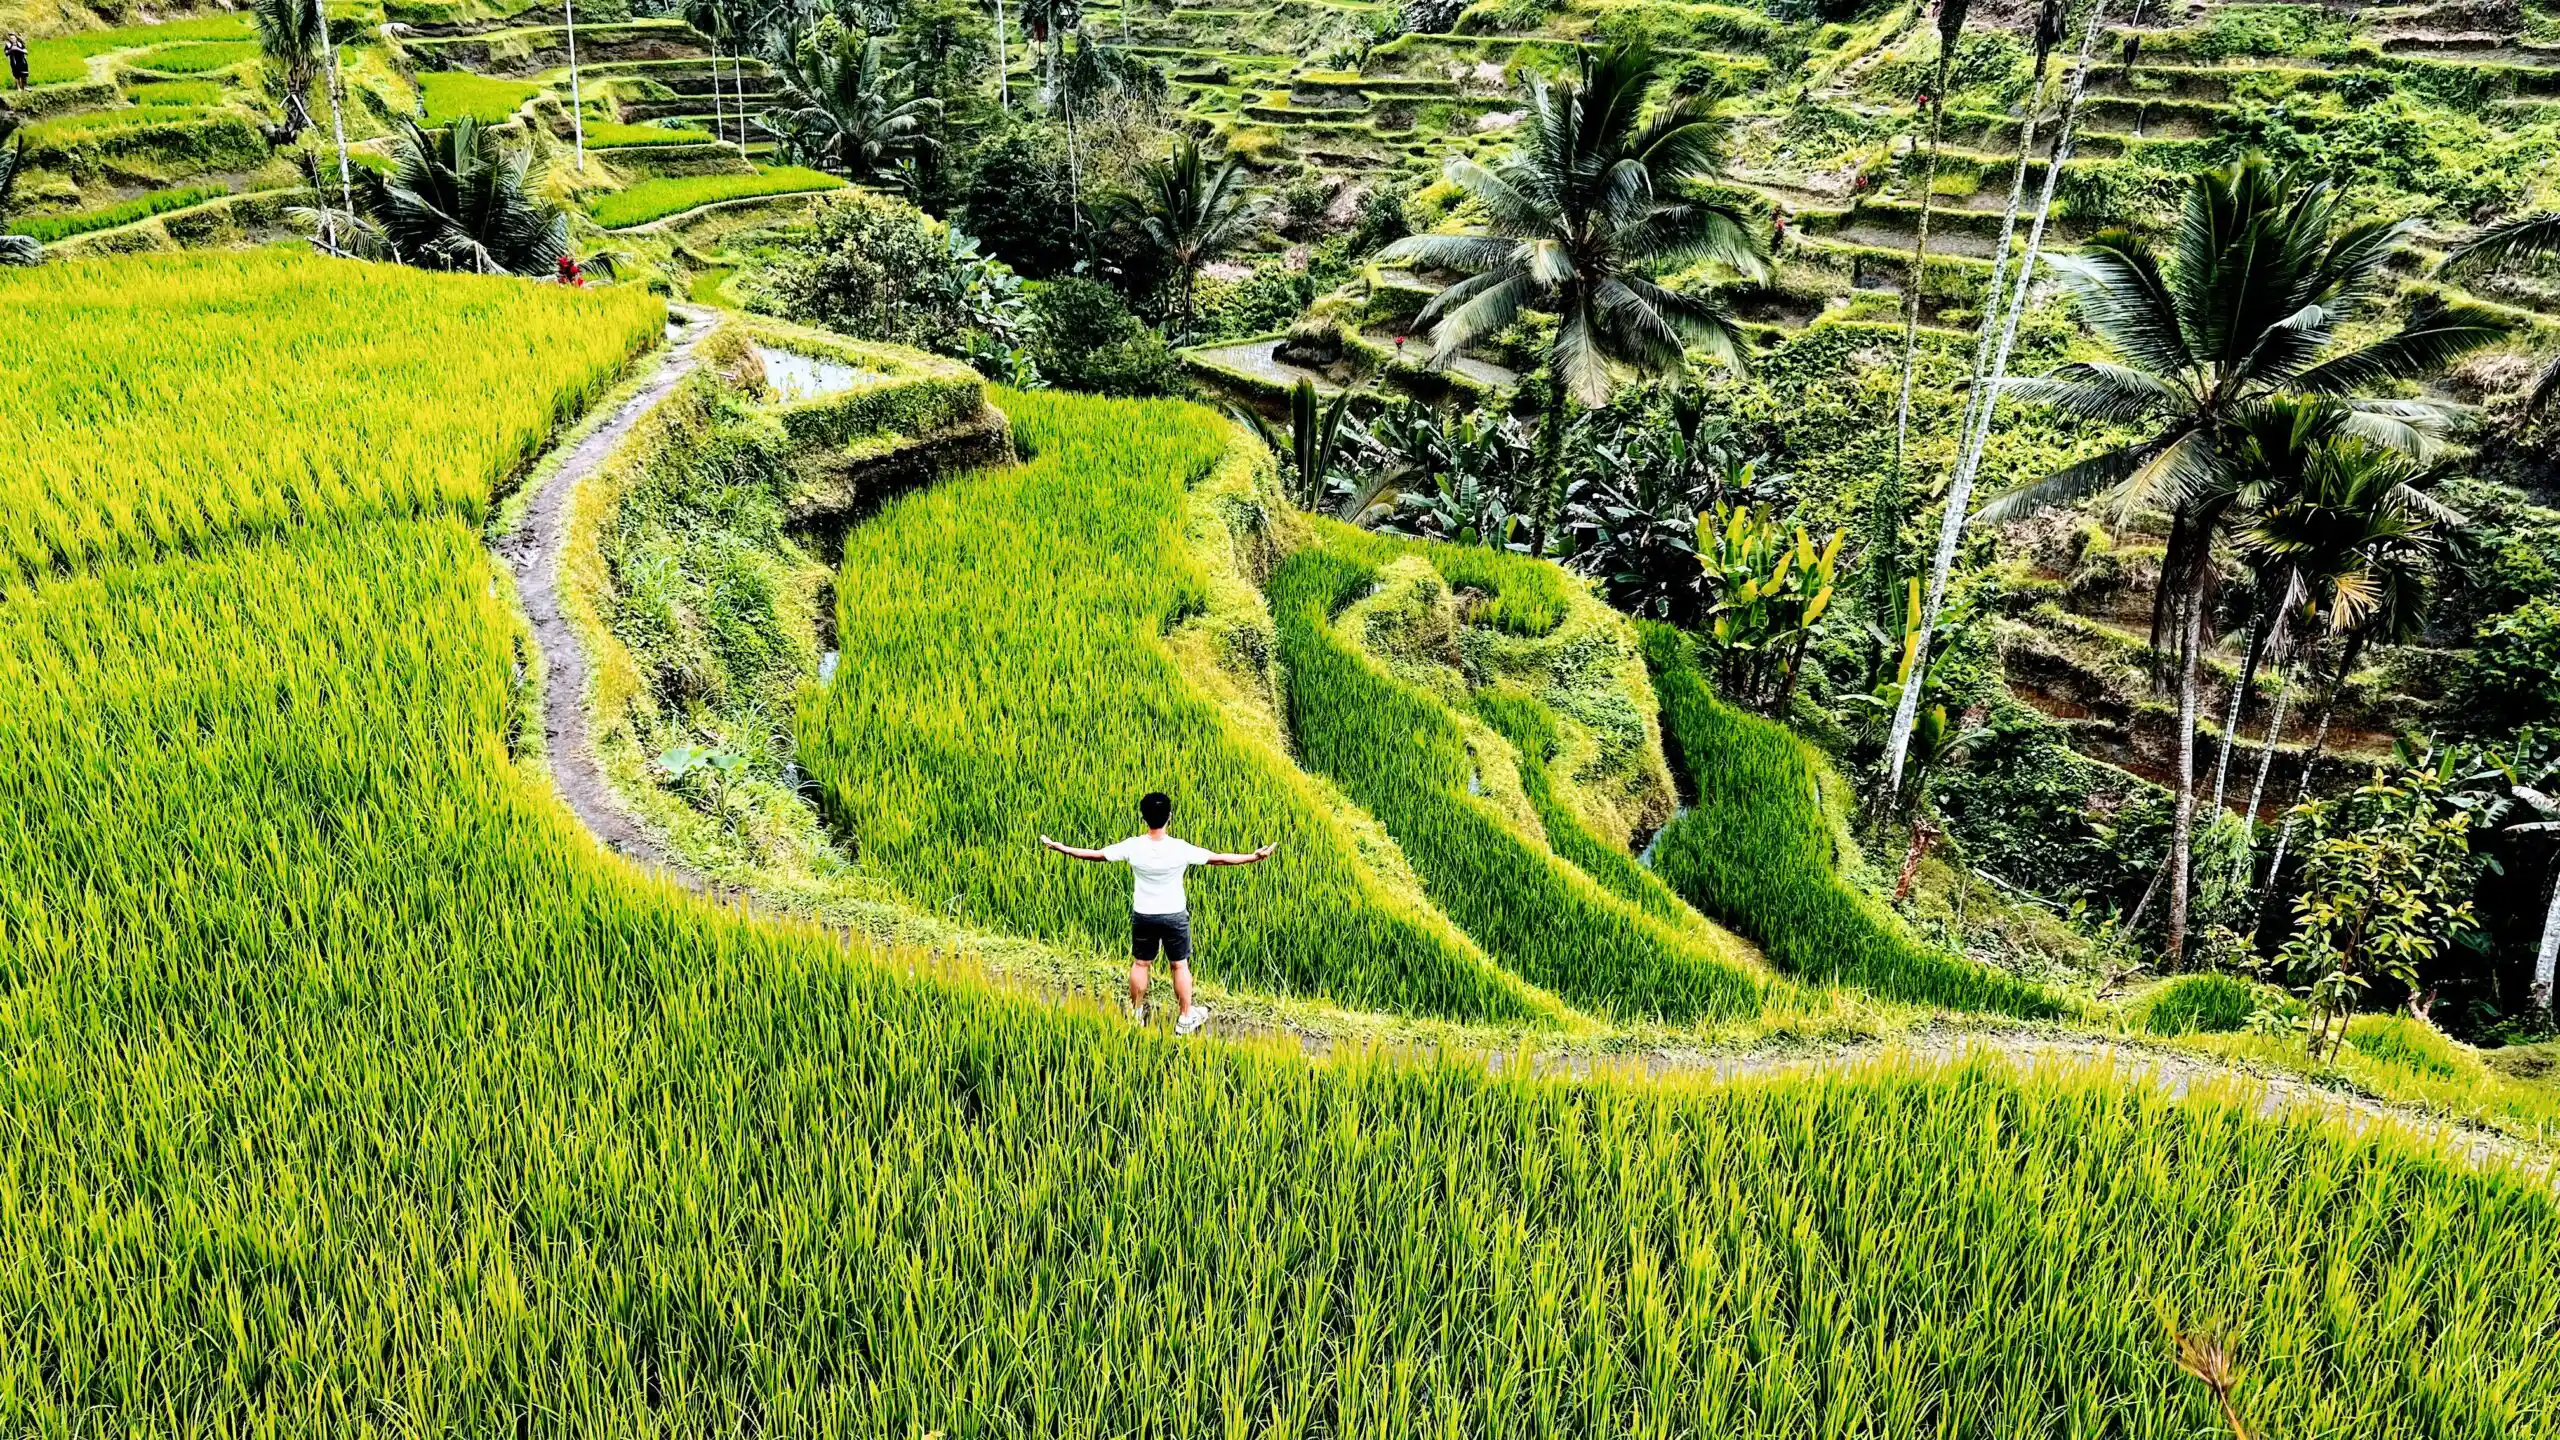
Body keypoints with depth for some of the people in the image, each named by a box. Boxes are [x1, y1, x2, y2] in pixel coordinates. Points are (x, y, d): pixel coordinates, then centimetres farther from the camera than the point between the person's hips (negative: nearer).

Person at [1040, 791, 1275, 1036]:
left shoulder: (1132, 847, -18)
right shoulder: (1181, 849, -22)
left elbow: (1095, 855, -8)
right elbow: (1218, 859, -16)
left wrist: (1059, 848, 4)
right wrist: (1255, 858, -8)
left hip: (1143, 915, 1)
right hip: (1174, 916, -1)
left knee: (1140, 964, 19)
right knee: (1180, 966, 14)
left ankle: (1136, 1014, 33)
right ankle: (1186, 1018, 24)